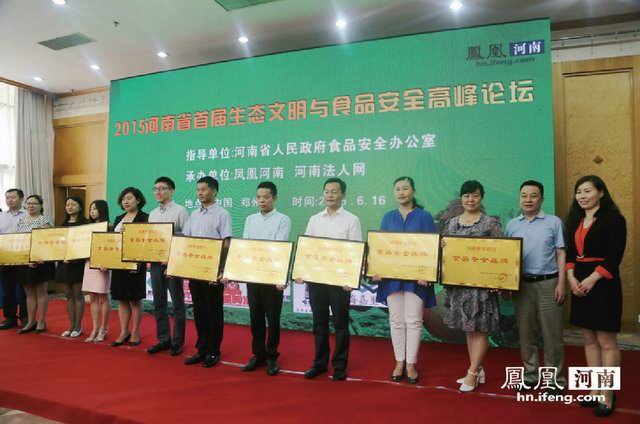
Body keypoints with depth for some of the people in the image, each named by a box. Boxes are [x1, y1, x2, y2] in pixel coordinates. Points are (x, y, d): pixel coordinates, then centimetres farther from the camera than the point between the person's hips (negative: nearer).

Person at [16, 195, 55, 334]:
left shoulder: (44, 219, -6)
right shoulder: (22, 220, 13)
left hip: (40, 260, -6)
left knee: (41, 291, 3)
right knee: (29, 292, 11)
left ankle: (41, 322, 11)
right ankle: (30, 322, 19)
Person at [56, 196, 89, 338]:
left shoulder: (84, 223, -4)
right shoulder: (64, 223, 14)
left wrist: (73, 258, -21)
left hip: (77, 262, -6)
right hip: (63, 262, 6)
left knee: (78, 295, 1)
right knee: (68, 295, 10)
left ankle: (78, 326, 10)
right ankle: (71, 326, 17)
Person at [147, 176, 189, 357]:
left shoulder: (180, 211, -5)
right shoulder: (152, 214, 14)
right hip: (155, 262, 6)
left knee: (177, 303, 3)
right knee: (159, 303, 11)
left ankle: (177, 342, 13)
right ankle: (163, 339, 22)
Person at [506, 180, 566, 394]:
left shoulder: (554, 222, 1)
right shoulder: (511, 225, 8)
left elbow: (561, 254, 0)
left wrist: (561, 283, -6)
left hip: (548, 283, -3)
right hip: (522, 284, 3)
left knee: (551, 334, 3)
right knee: (525, 332, 10)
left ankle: (555, 379, 17)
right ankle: (530, 375, 23)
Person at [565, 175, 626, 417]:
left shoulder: (613, 219, -6)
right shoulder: (575, 221, 14)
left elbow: (614, 256, -13)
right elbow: (570, 253, 11)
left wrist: (592, 279, -19)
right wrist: (571, 276, -5)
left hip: (602, 284, -7)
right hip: (579, 284, 7)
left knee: (606, 341, -1)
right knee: (589, 340, 12)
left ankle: (607, 397, 8)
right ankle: (595, 390, 21)